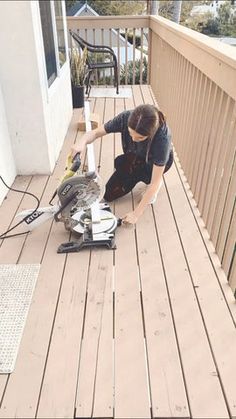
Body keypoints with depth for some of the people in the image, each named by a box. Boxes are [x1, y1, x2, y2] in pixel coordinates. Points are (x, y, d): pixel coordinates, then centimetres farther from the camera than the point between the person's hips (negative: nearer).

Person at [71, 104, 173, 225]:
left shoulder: (162, 137, -41)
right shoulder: (125, 118, -32)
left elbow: (155, 183, -38)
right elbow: (96, 132, -20)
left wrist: (136, 214, -37)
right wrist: (82, 142, -44)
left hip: (158, 162, -4)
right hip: (134, 159, 4)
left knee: (120, 163, -30)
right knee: (109, 195, 0)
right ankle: (143, 178, 19)